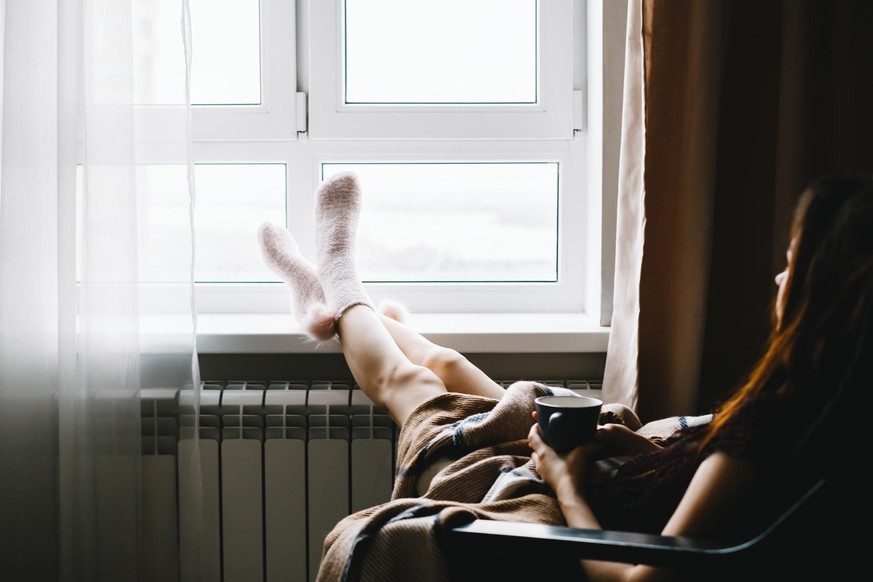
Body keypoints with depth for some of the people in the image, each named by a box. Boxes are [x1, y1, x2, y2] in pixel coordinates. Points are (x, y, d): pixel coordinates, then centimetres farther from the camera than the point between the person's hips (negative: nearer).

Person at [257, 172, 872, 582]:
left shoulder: (767, 428, -40)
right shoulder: (823, 399, -15)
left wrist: (565, 479, -21)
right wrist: (654, 447, -6)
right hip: (604, 486, 7)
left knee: (406, 380, 19)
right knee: (444, 363, 27)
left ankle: (340, 283, 51)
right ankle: (340, 307, 59)